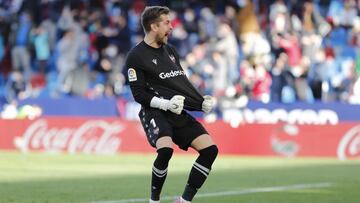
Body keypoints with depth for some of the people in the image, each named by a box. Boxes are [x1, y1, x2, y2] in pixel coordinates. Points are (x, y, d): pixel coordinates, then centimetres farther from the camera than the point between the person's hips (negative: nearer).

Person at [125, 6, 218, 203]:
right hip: (154, 112, -7)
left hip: (179, 113, 7)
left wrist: (201, 101, 7)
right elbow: (139, 94, -9)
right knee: (165, 150, -33)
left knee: (210, 149, -7)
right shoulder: (136, 56, -5)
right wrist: (165, 104, -22)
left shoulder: (170, 50, 16)